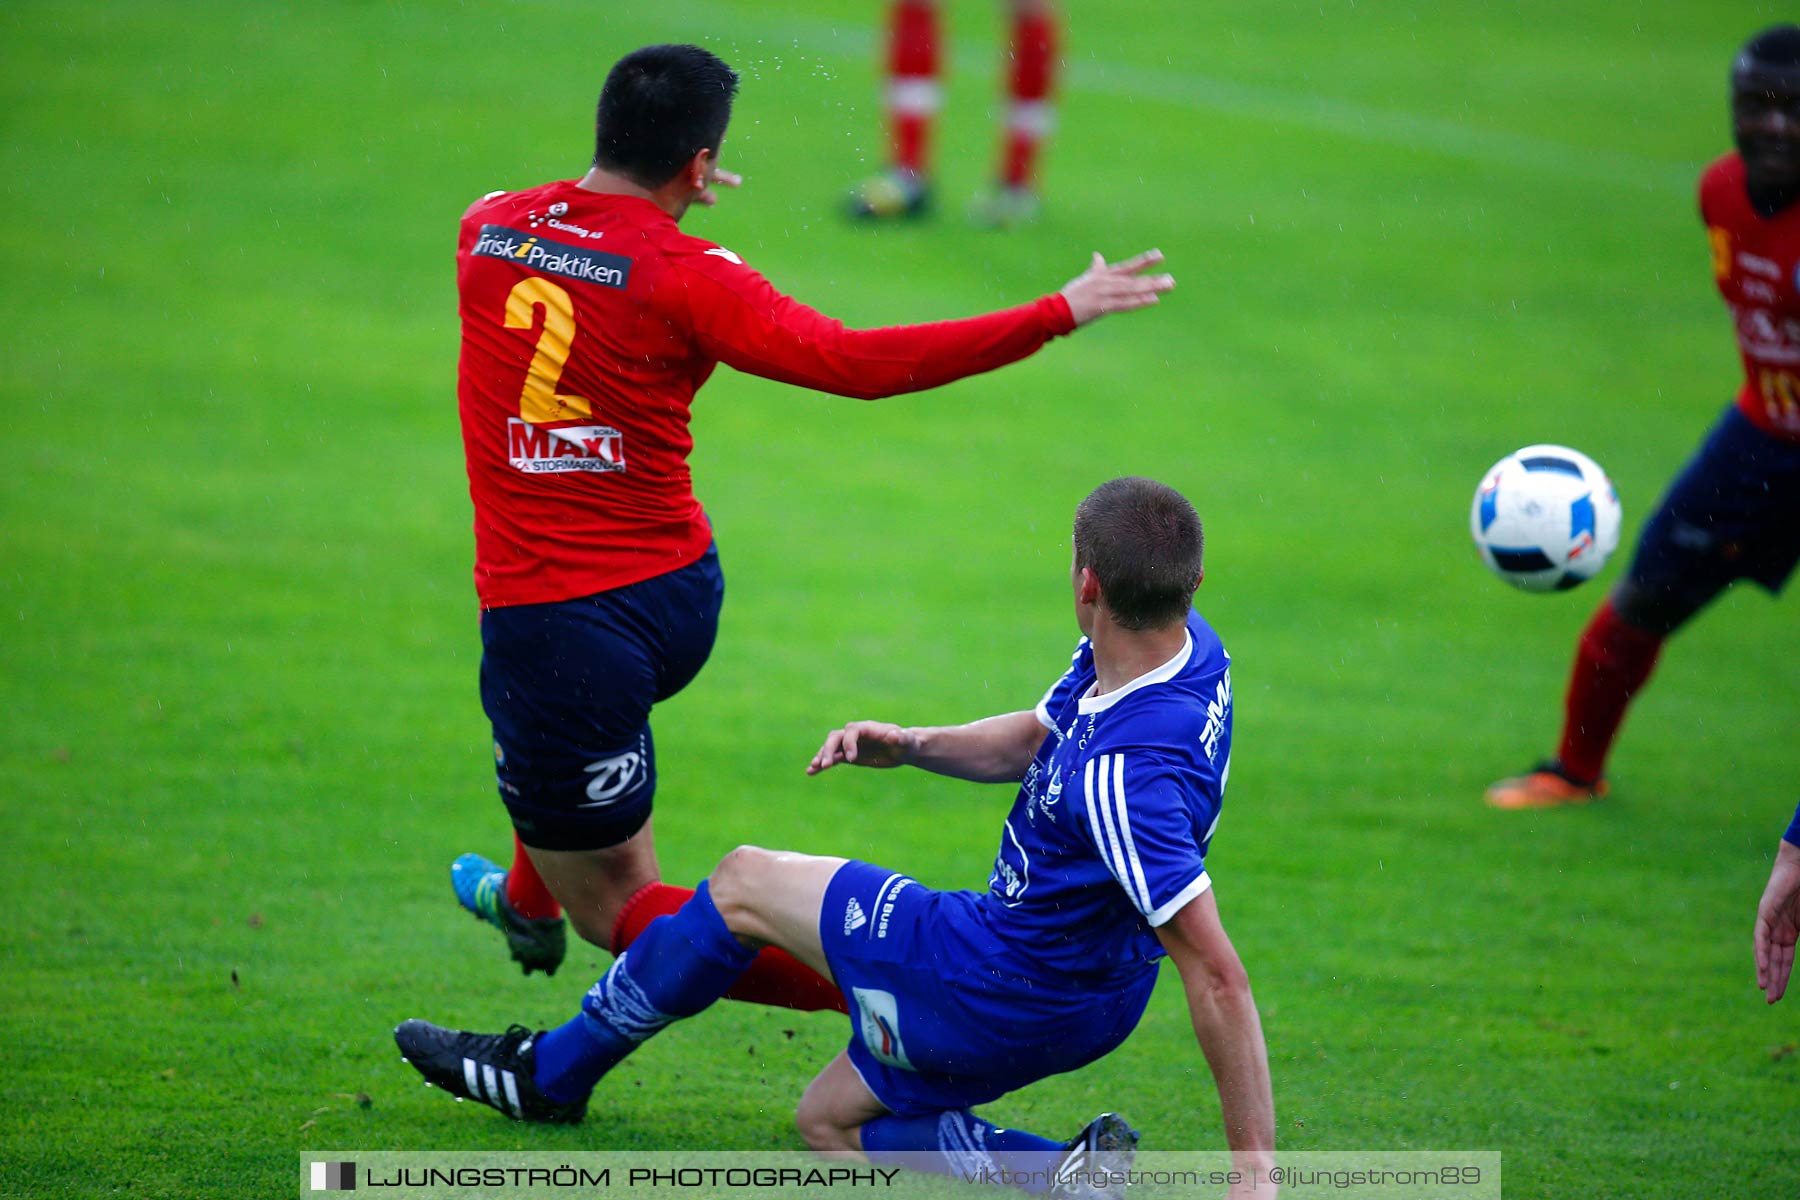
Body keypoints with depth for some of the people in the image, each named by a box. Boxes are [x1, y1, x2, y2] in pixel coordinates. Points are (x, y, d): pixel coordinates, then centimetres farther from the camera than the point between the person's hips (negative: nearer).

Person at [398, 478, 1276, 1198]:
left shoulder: (1127, 773, -35)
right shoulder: (1183, 645, -6)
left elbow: (1218, 977, -36)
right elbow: (1035, 737, 14)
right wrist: (912, 745, -2)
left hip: (1005, 989, -9)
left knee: (743, 884, 4)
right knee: (827, 1122, 23)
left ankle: (548, 1073, 20)